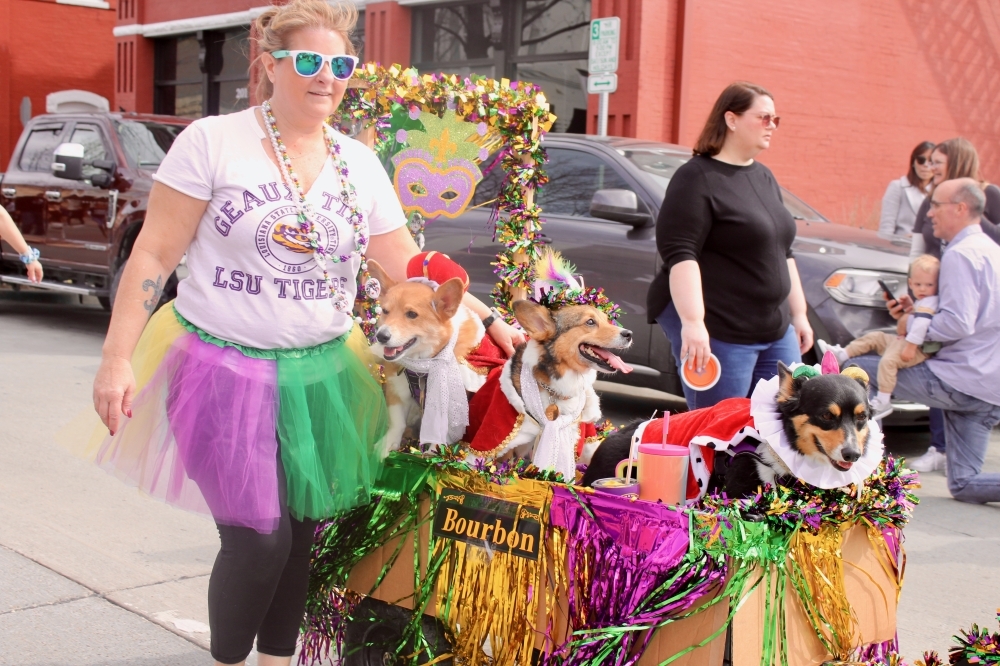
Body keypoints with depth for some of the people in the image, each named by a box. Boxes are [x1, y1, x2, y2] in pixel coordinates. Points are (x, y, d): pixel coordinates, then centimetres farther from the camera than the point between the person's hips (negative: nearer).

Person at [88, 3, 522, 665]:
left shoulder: (360, 163, 7)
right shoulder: (213, 141, -6)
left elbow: (411, 266, 10)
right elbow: (154, 255, -6)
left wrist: (490, 321, 1)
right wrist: (118, 357, -11)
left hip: (324, 375, 5)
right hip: (227, 371, -4)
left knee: (303, 534, 7)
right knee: (260, 540, -9)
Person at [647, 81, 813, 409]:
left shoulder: (765, 178, 17)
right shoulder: (697, 178, -10)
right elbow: (680, 256, -19)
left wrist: (798, 313, 21)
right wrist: (692, 323, -28)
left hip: (776, 330, 9)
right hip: (716, 332, -8)